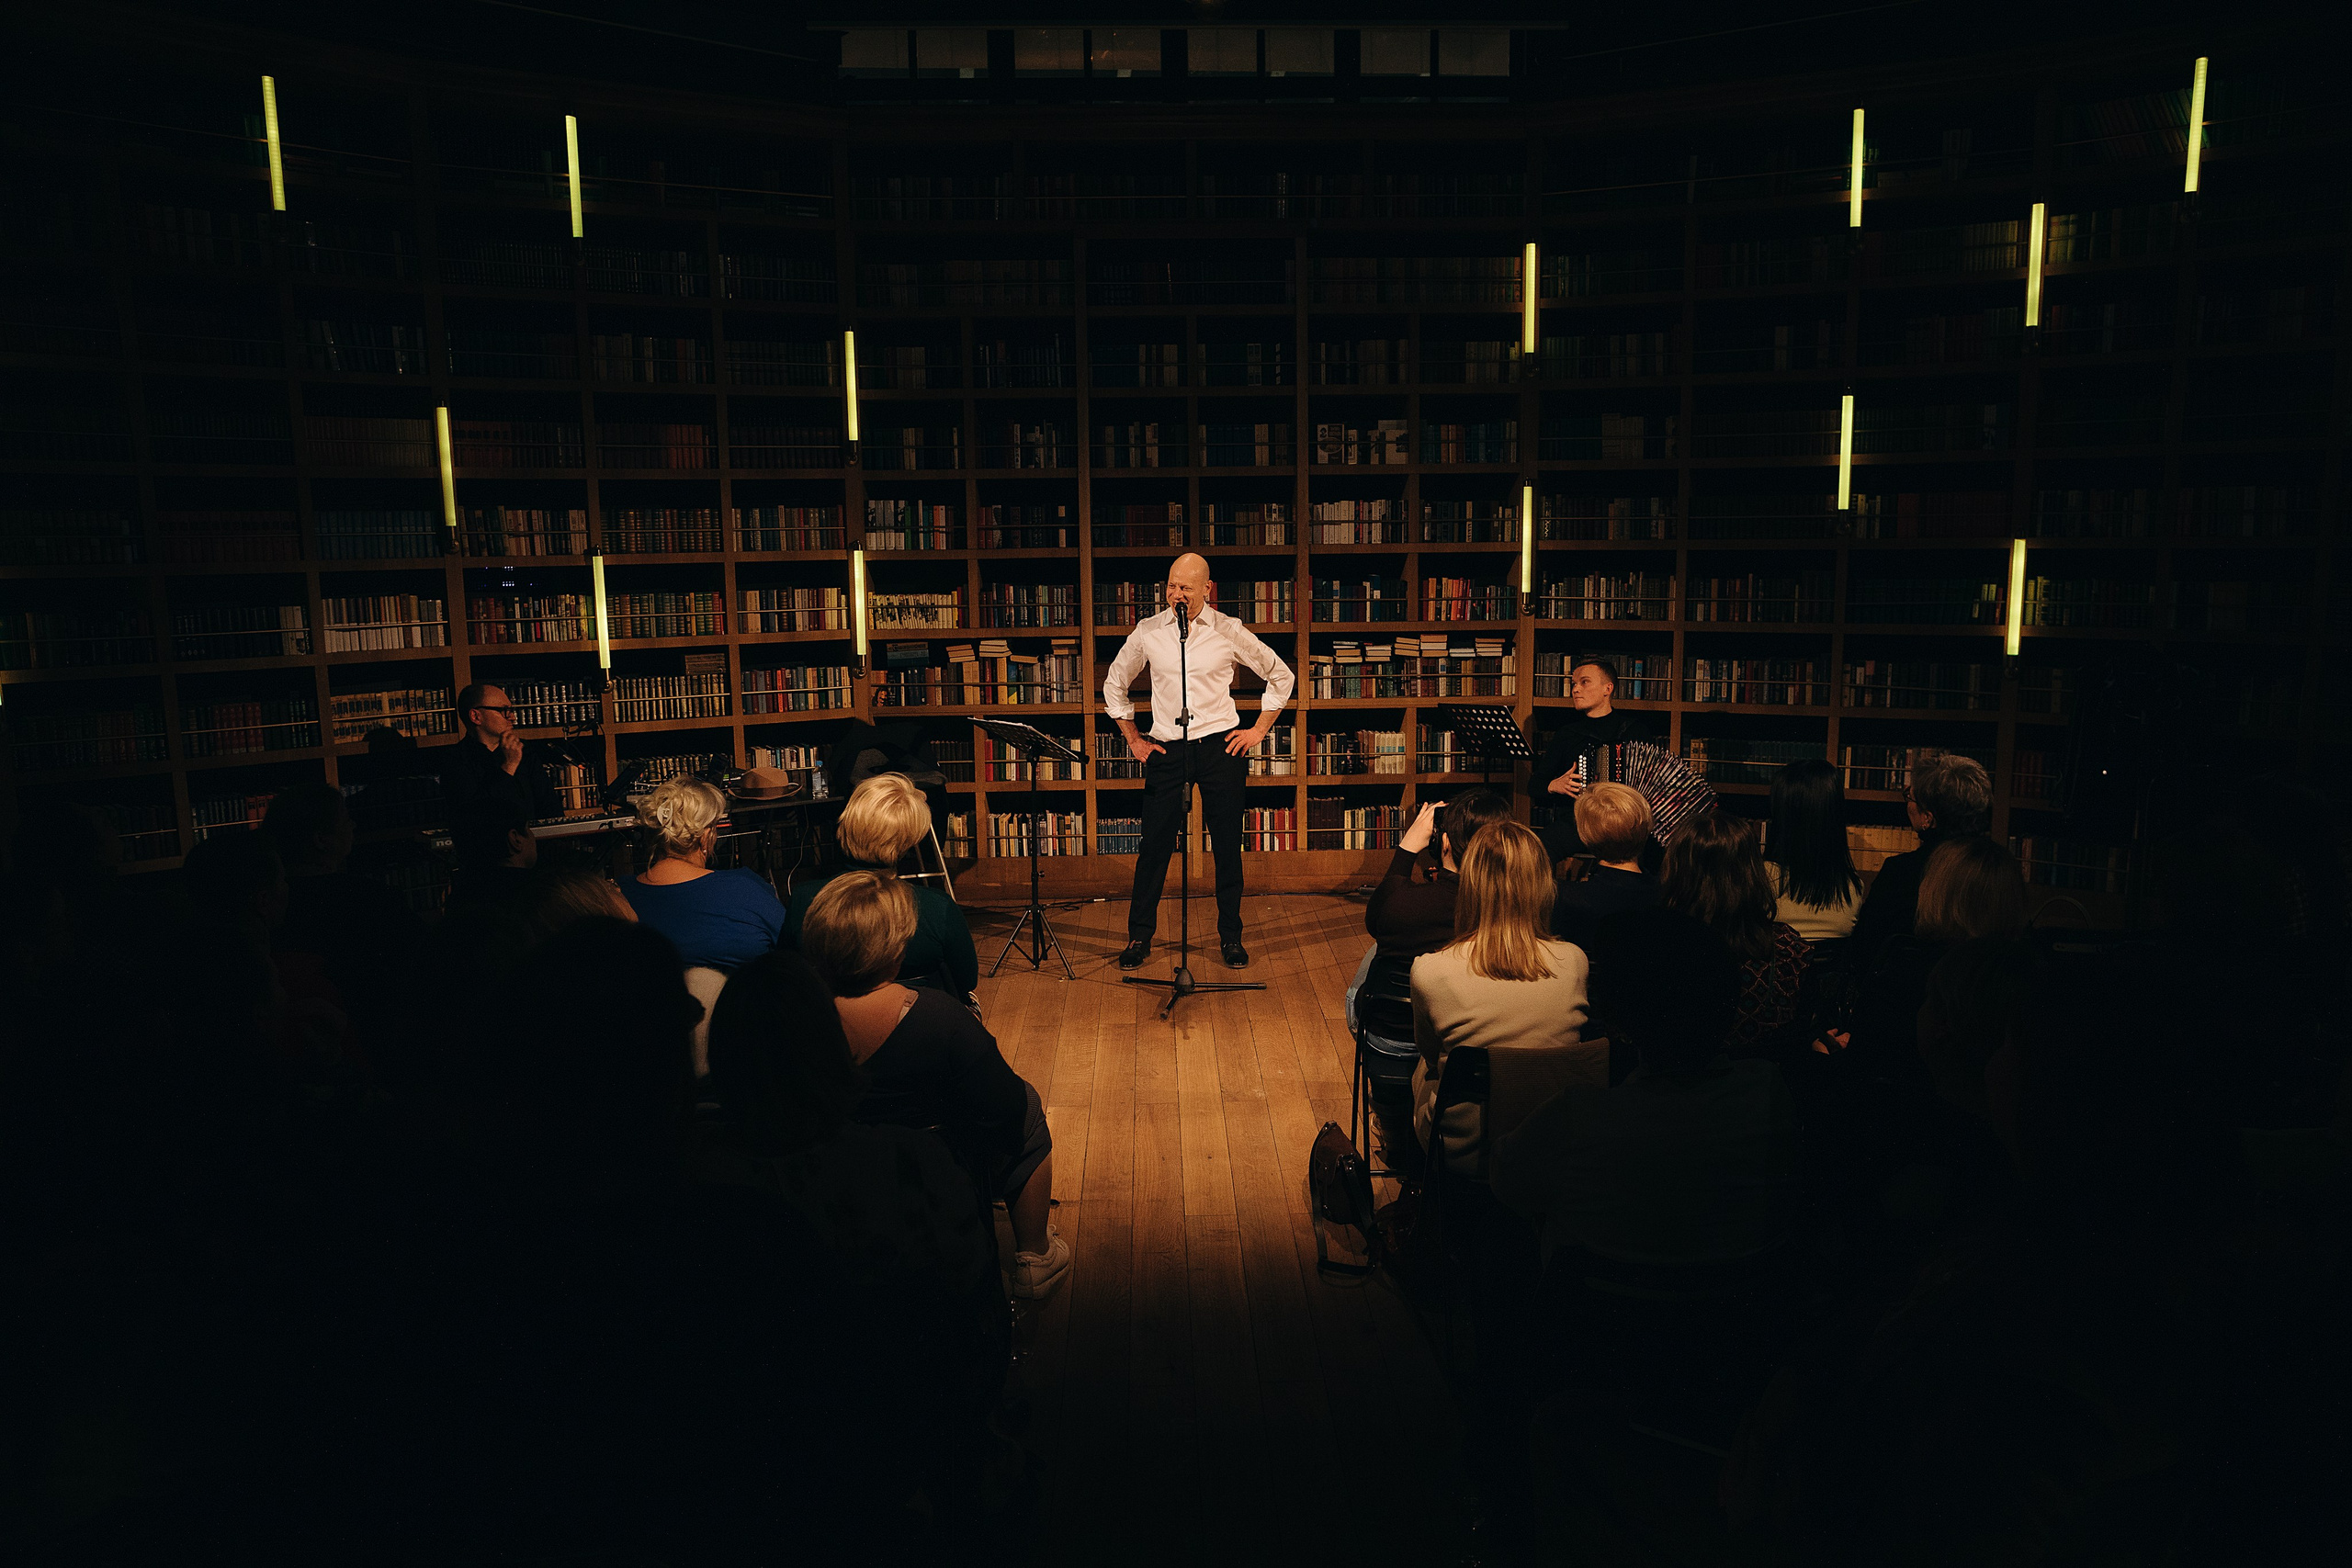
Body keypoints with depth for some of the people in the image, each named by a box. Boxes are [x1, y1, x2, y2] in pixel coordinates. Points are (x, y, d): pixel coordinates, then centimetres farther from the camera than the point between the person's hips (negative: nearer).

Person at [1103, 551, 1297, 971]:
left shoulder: (1229, 631, -1)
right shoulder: (1148, 632, 2)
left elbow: (1281, 676, 9)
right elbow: (1115, 684, 16)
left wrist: (1259, 730, 4)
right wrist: (1133, 739, 11)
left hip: (1220, 746, -1)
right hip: (1165, 748, 1)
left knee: (1227, 846, 5)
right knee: (1155, 844, 2)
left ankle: (1230, 937, 19)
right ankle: (1139, 936, 16)